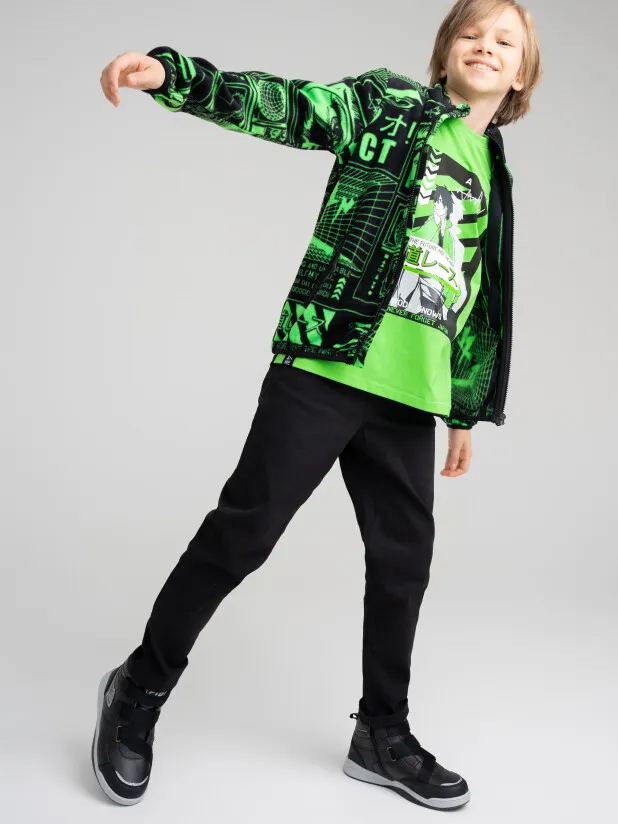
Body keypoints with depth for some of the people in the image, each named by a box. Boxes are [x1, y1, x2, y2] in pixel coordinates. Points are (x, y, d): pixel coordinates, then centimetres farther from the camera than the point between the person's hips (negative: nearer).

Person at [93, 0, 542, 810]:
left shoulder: (494, 176, 20)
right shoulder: (386, 103, 6)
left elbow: (478, 306, 22)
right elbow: (279, 104, -9)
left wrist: (467, 412, 21)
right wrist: (170, 72, -25)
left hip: (410, 394, 6)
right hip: (325, 362, -5)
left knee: (405, 557, 8)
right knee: (244, 528, -6)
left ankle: (382, 734, 26)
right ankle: (141, 690, 14)